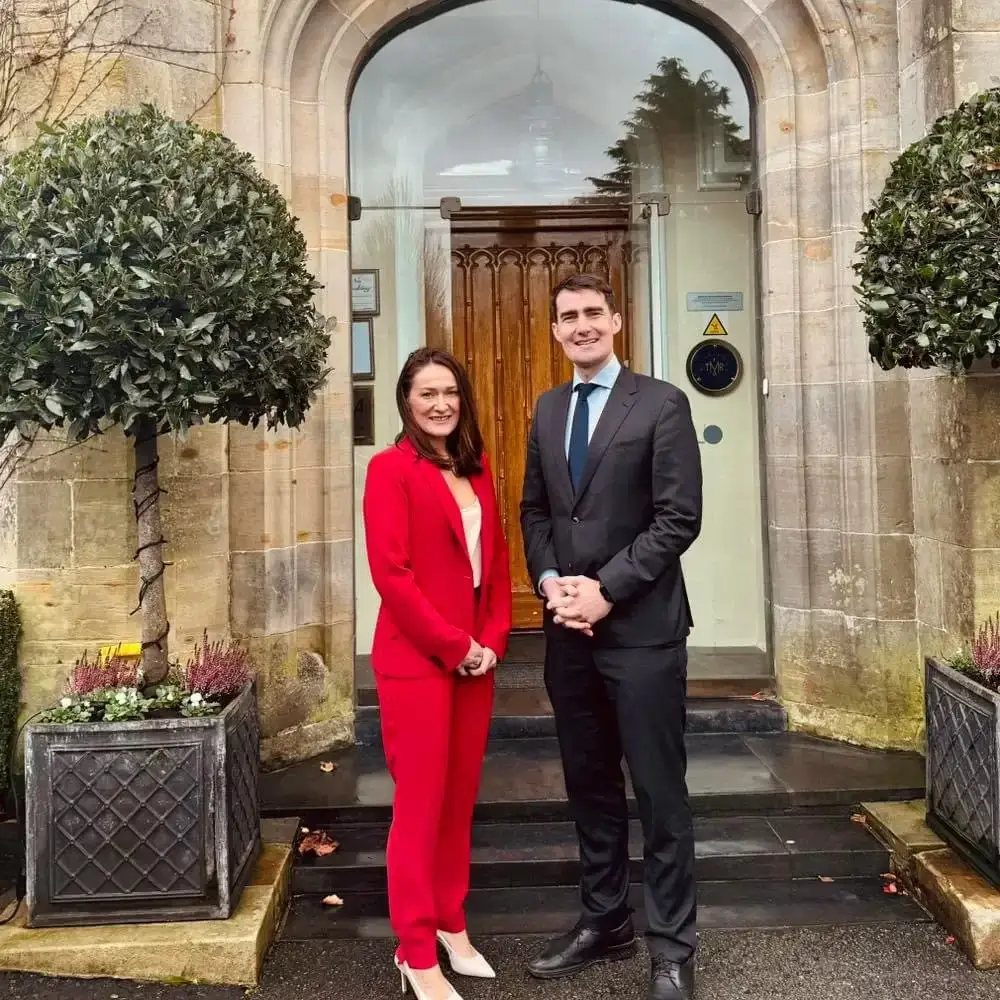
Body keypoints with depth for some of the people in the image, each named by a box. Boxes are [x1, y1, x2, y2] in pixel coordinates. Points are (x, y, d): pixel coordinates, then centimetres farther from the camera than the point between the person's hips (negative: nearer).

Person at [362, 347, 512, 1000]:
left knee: (461, 796, 15)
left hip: (477, 658, 6)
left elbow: (497, 559, 14)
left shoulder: (476, 469, 12)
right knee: (420, 804, 3)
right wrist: (454, 646, -13)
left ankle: (452, 926, 32)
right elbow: (390, 572, -15)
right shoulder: (390, 468, -8)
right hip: (417, 659, -6)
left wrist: (493, 640, 1)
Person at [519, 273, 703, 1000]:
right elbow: (534, 509, 14)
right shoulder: (547, 410, 13)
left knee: (660, 793, 3)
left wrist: (605, 589, -15)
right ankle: (605, 922, 32)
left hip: (641, 626, -5)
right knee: (590, 786, 16)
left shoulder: (662, 403, -5)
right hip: (569, 628, 6)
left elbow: (680, 518, -11)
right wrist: (551, 581, -4)